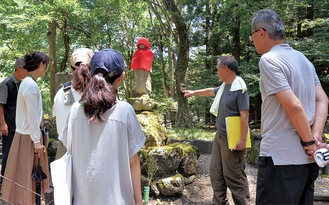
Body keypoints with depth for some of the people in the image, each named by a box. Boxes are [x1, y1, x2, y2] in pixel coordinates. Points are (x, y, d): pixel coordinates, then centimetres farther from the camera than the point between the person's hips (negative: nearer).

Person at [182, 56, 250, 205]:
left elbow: (244, 116, -21)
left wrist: (243, 139, -24)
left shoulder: (239, 88, -17)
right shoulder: (224, 86, 10)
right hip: (219, 136, 9)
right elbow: (211, 91, 31)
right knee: (216, 172, 15)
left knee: (234, 175, -4)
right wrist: (194, 92, 42)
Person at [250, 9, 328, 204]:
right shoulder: (303, 59, 12)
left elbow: (294, 106, -21)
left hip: (281, 157, -8)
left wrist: (310, 142, -10)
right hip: (306, 157, 9)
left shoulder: (269, 59, -14)